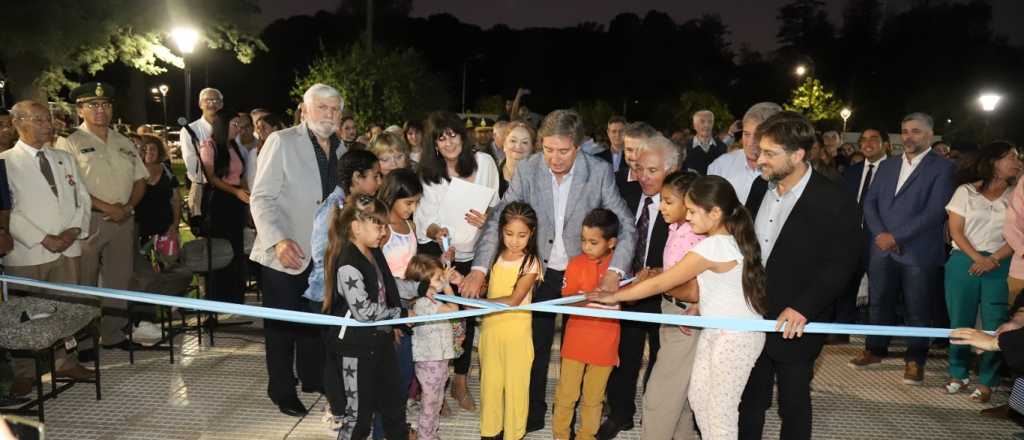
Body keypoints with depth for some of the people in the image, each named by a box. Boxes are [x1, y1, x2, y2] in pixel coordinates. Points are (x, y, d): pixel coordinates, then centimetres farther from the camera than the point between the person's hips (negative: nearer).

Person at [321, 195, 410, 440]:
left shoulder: (375, 254, 5)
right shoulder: (348, 265, -24)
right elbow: (364, 311, -25)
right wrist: (401, 314, -13)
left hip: (380, 340, 9)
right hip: (356, 347, -9)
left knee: (392, 403, 22)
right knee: (359, 410, 5)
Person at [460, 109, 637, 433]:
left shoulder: (599, 172, -18)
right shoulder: (528, 170, -13)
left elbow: (626, 226, -14)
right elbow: (499, 220, -13)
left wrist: (614, 272, -29)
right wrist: (479, 269, -23)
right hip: (541, 270, 1)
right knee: (535, 345, 12)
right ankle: (532, 415, 30)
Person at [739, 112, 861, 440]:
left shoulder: (834, 203, -17)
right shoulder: (760, 188, 2)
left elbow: (840, 265, -16)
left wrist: (803, 308, -24)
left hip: (795, 325, -5)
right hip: (751, 316, 5)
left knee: (793, 404, 11)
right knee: (750, 399, 16)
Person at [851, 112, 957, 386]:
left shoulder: (943, 167, -3)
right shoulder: (887, 166, 14)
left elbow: (935, 211, -13)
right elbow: (870, 202, 9)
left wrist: (897, 237, -15)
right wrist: (879, 234, -8)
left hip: (919, 251, -4)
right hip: (883, 249, 5)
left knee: (917, 310, 4)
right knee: (878, 302, 13)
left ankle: (915, 361, 18)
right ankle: (875, 350, 29)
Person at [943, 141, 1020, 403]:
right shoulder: (965, 191, 5)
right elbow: (955, 230, 1)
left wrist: (993, 259, -12)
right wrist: (977, 258, -12)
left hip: (1001, 266, 0)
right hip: (963, 262, 0)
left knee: (994, 325, -2)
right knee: (959, 321, 5)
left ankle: (986, 382, 8)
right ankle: (959, 374, 20)